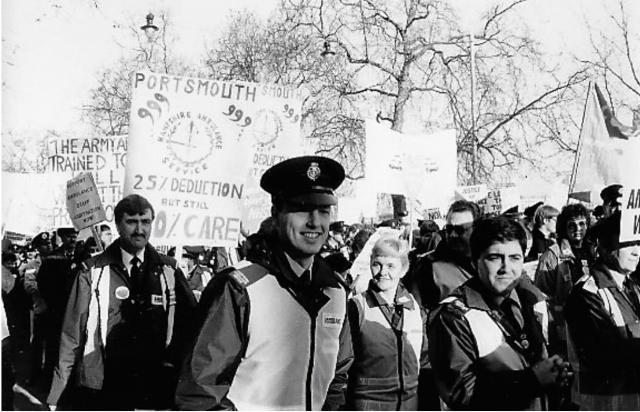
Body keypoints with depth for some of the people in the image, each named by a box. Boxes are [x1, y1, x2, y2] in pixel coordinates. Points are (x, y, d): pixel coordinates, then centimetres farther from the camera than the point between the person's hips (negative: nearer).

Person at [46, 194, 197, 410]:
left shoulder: (168, 271, 5)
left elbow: (189, 323, 6)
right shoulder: (93, 272, 0)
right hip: (101, 390, -1)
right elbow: (72, 333, -2)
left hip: (156, 390, 1)